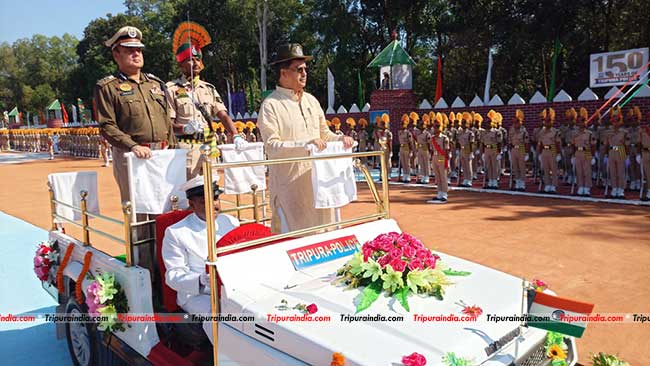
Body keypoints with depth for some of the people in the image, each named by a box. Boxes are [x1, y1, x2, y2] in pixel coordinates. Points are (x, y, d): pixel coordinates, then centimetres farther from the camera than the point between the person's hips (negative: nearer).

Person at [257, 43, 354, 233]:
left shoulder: (311, 100, 15)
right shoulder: (271, 105, -7)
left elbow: (324, 134, 21)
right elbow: (272, 147, -16)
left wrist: (341, 139, 1)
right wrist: (305, 145, -25)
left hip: (317, 180, 7)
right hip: (289, 185, -6)